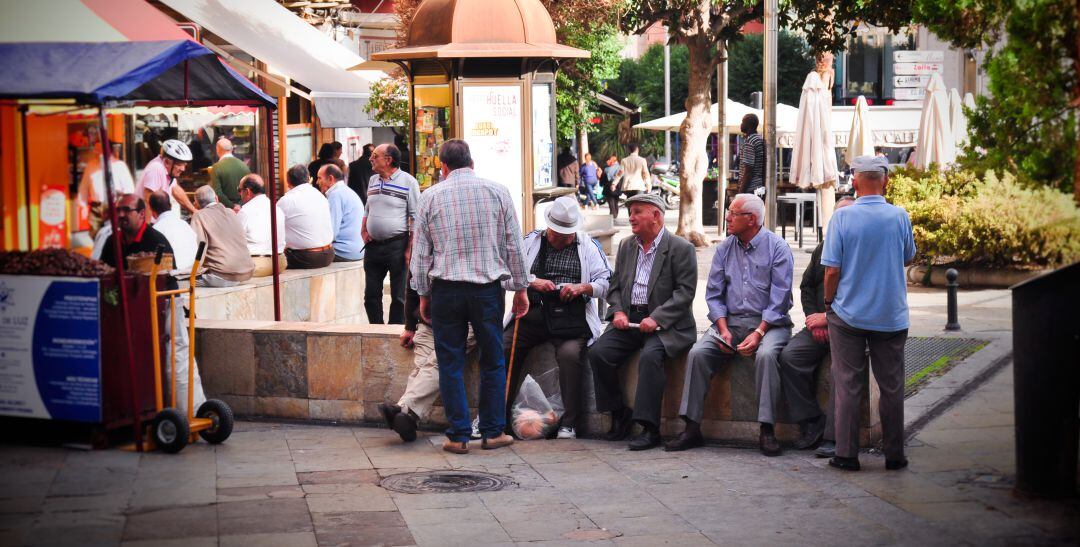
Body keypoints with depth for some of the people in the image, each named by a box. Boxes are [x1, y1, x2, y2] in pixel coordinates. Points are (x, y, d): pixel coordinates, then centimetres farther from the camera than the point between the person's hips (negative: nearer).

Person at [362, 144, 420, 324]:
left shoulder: (408, 182, -7)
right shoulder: (373, 180, 13)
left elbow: (416, 218, -9)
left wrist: (410, 249, -15)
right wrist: (363, 231, 9)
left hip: (397, 245, -6)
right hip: (373, 246, 7)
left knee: (399, 296, 1)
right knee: (371, 294, 9)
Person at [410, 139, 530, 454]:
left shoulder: (431, 197, 2)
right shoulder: (497, 192, 2)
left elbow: (421, 251, 5)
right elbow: (514, 245, 4)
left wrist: (423, 294, 14)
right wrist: (520, 288, 12)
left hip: (445, 289, 0)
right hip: (488, 287, 0)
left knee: (451, 364, 5)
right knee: (493, 362, 10)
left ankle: (459, 436, 6)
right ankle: (493, 432, 13)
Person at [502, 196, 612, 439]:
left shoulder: (588, 246, 13)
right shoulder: (531, 241, 17)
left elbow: (606, 283, 5)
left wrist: (582, 287, -13)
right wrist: (532, 282, -10)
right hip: (532, 314, 2)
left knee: (570, 353, -32)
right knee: (502, 348, -21)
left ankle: (569, 423, -22)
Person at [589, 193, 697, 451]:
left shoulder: (681, 248, -4)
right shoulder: (626, 246, 16)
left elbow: (685, 292, -10)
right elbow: (615, 286, 18)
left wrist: (656, 318, -20)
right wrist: (618, 312, -3)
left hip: (666, 323, -6)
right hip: (629, 320, 6)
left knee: (650, 357, -33)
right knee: (598, 352, -17)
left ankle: (649, 428, -27)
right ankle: (619, 415, -1)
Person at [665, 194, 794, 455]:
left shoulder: (777, 247, -4)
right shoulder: (724, 248, 11)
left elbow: (779, 299, -9)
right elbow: (714, 294, 9)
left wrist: (758, 333, -20)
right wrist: (723, 330, -7)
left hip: (768, 323, -4)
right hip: (729, 321, 4)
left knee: (766, 355, -34)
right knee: (697, 353, -19)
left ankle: (766, 431, -28)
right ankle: (692, 427, -16)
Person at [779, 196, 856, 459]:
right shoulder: (823, 249, 18)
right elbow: (806, 286, 21)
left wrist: (828, 317, -13)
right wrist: (813, 320, 4)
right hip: (819, 325, 6)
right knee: (789, 355, -18)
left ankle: (833, 436, -26)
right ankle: (811, 422, -9)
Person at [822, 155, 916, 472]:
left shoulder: (842, 217, -9)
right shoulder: (899, 216, -6)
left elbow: (832, 269, -9)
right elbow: (909, 258, 10)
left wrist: (828, 304, 5)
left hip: (848, 315, -1)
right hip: (891, 316, 1)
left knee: (847, 386, 6)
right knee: (891, 387, 10)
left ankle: (847, 454, 7)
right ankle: (894, 455, 15)